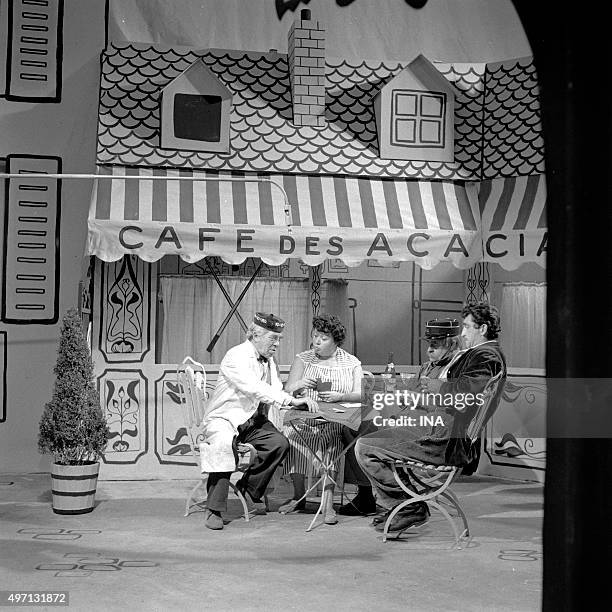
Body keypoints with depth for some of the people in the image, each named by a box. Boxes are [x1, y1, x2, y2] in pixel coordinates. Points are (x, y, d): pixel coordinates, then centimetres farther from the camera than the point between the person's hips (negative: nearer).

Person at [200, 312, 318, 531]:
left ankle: (249, 488, 2)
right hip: (224, 418, -7)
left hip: (253, 419, 7)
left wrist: (297, 402, -15)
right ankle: (214, 510, -27)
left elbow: (275, 391, 6)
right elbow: (256, 389, -31)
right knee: (224, 444, -37)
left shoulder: (269, 360, 9)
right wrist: (292, 400, -34)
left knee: (280, 443, -19)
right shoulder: (237, 357, -18)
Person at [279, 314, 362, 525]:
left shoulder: (352, 363, 10)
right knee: (289, 433, -29)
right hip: (305, 418, 2)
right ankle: (299, 495, -10)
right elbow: (287, 391, 5)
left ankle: (328, 502, -27)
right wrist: (298, 385, -18)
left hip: (337, 420, -2)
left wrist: (340, 396, -20)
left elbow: (360, 395, -1)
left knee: (329, 438, -34)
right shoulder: (302, 359, 13)